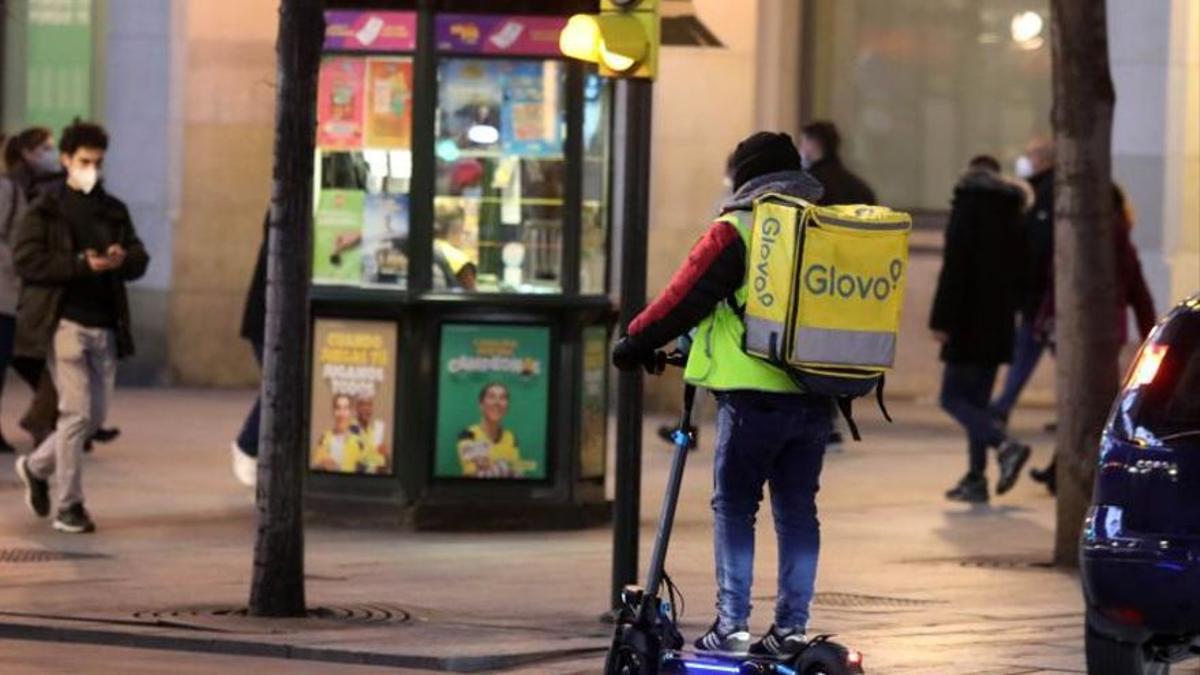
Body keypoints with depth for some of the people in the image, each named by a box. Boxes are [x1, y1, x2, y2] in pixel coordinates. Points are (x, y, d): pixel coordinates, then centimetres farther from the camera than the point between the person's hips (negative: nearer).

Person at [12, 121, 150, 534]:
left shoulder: (113, 211, 14)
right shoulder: (45, 210, -2)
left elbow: (140, 260, 15)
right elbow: (26, 259, -12)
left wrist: (123, 260, -10)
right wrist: (82, 265, -19)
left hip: (105, 325, 6)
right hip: (64, 323, -6)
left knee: (96, 415, 9)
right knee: (77, 412, -9)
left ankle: (37, 467, 33)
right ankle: (69, 507, 0)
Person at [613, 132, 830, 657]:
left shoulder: (738, 229, -6)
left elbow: (685, 297, -8)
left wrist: (637, 340, 3)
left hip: (754, 395, -5)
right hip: (817, 400, 5)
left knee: (733, 507, 2)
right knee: (798, 511, 11)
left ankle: (731, 624, -2)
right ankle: (792, 627, 11)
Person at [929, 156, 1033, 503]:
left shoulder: (967, 208, -8)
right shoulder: (1012, 212, 12)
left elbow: (954, 267, -15)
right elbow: (1019, 266, 15)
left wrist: (942, 320, -15)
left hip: (969, 323, -7)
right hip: (999, 325, 7)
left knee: (953, 397, -4)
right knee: (977, 400, 11)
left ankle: (1005, 446, -23)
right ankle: (975, 479, 7)